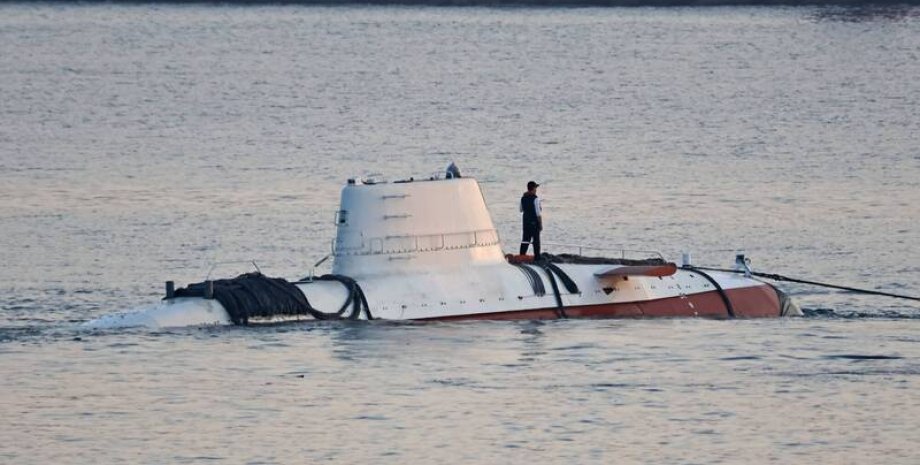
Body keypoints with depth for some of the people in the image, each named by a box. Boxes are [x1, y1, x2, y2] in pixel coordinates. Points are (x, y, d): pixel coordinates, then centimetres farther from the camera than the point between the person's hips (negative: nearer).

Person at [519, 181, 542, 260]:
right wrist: (541, 224, -10)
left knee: (525, 239, 10)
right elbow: (538, 213, -16)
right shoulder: (535, 199, -16)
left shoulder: (523, 198, 2)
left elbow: (521, 210, 15)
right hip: (534, 222, -5)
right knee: (536, 240, 3)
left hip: (526, 221, 5)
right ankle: (537, 256, 5)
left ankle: (522, 255, 8)